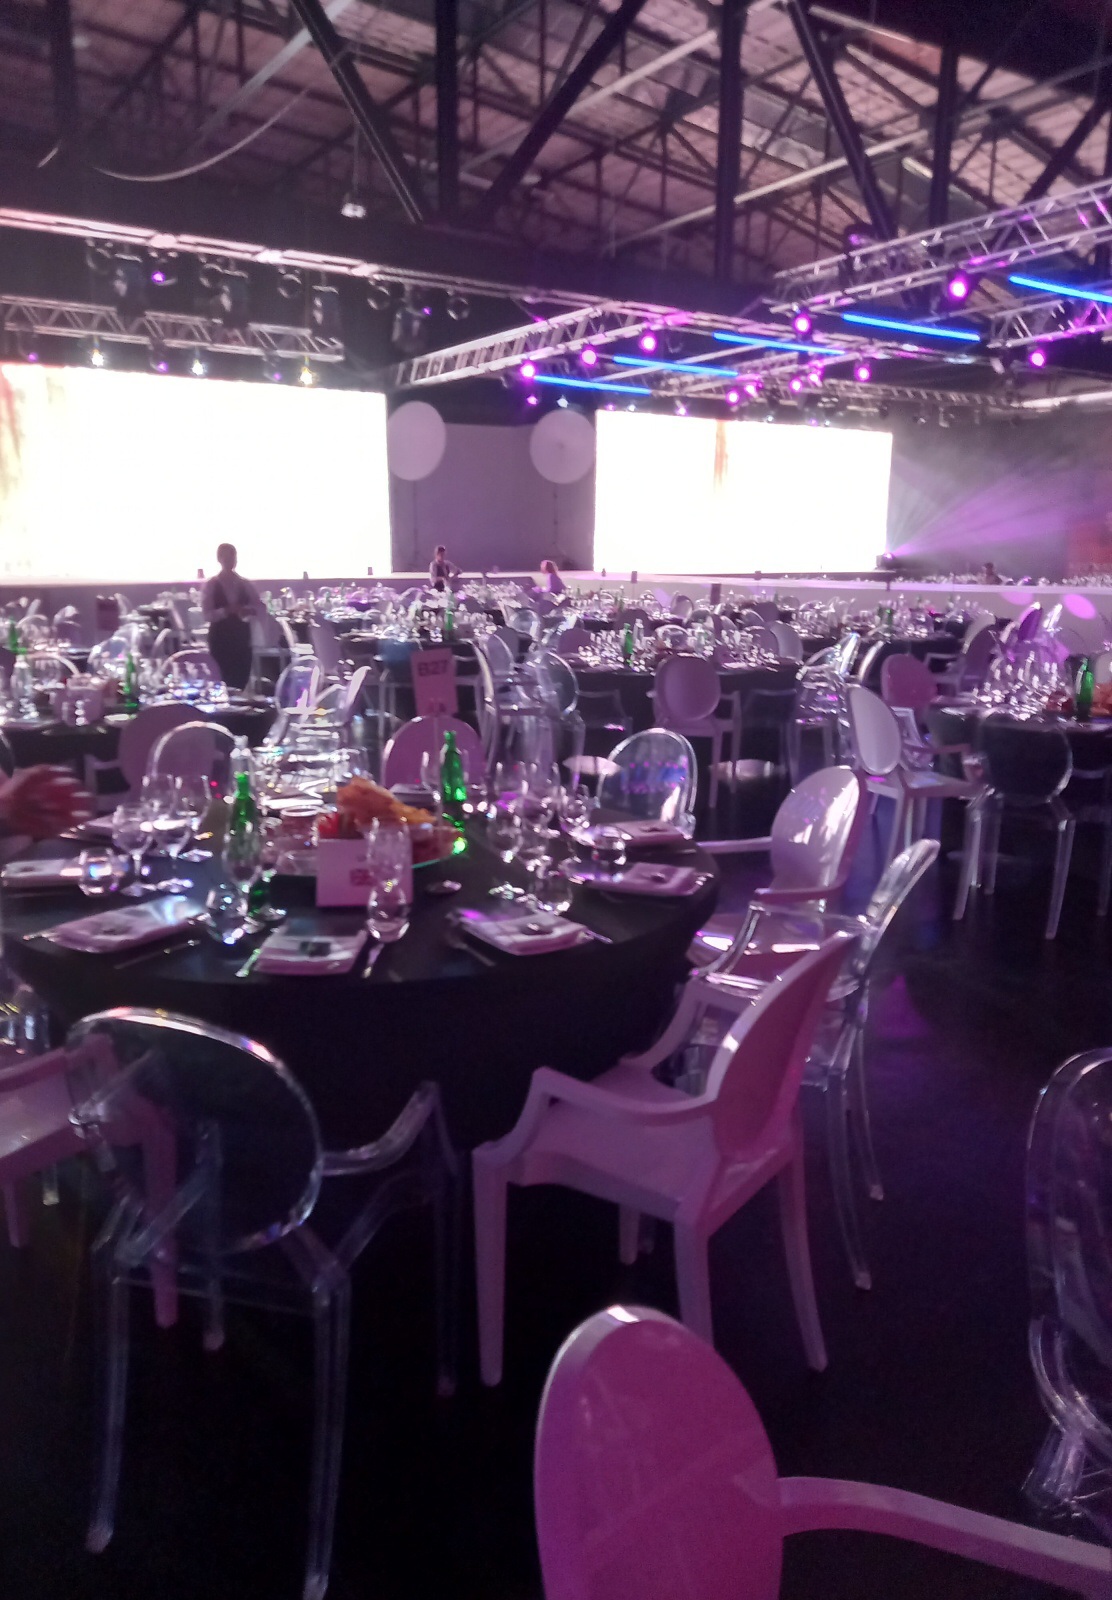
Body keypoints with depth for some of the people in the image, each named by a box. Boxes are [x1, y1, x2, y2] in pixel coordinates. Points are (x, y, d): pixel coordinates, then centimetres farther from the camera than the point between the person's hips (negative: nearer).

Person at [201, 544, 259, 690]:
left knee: (242, 680, 5)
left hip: (242, 636, 3)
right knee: (224, 681, -4)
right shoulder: (210, 585, -2)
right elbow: (208, 615, -9)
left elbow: (257, 607, 5)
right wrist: (227, 611, -24)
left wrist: (246, 610, -16)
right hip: (220, 639, -3)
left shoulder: (244, 584, 7)